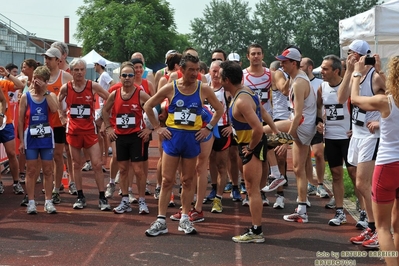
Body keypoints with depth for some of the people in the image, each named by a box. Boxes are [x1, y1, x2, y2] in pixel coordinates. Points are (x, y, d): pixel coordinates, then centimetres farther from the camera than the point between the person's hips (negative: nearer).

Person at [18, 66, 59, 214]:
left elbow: (54, 109, -23)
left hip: (46, 138, 1)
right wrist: (21, 141, -4)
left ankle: (48, 201, 13)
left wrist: (44, 91, -18)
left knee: (48, 170, 6)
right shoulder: (26, 97, -1)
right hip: (30, 138, -1)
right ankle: (31, 202, 8)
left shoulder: (50, 95, 0)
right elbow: (21, 120, 0)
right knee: (31, 171, 3)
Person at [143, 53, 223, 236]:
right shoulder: (170, 88, -5)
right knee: (167, 180, -1)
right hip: (173, 136, -1)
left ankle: (185, 219, 18)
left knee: (187, 180, 9)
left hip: (192, 138, 1)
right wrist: (157, 128, -1)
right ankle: (161, 220, 3)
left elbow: (219, 109, 9)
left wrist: (208, 128, 2)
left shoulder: (203, 89, -3)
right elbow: (148, 106, 3)